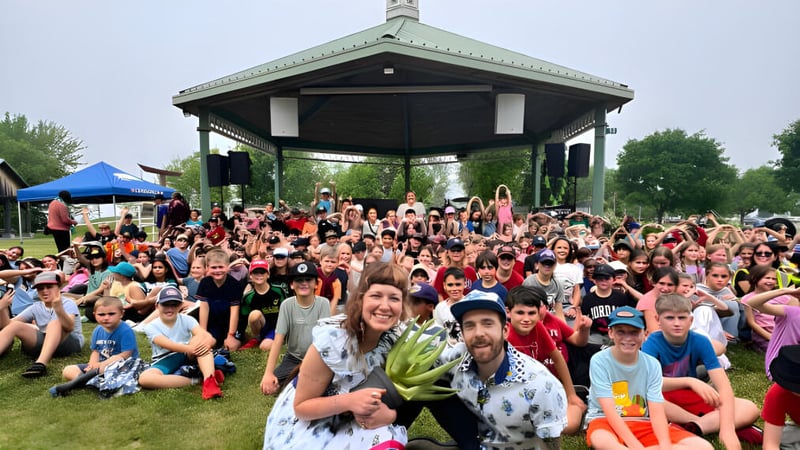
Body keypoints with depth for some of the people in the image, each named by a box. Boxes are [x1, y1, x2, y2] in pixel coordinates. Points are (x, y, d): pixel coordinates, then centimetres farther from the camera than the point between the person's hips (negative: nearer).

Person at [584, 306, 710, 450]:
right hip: (606, 422, -6)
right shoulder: (599, 361, -12)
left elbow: (656, 412, -8)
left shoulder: (652, 365, -1)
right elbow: (610, 411, -18)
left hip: (643, 424, 6)